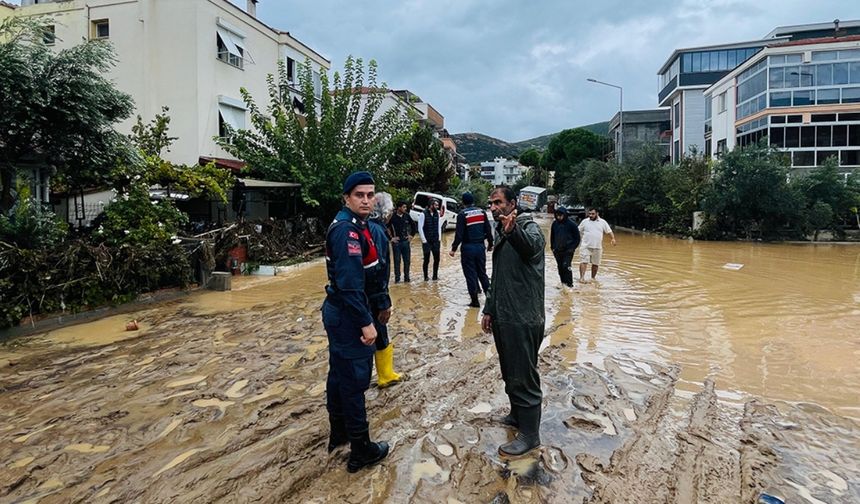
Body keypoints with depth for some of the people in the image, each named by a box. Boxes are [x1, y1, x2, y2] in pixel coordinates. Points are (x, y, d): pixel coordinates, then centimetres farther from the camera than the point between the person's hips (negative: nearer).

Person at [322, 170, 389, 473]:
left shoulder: (353, 225, 10)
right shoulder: (347, 230, -21)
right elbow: (349, 283, -27)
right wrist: (365, 322, -24)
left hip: (338, 312, 10)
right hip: (348, 316, -10)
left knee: (340, 374, 20)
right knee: (354, 380, 1)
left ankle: (339, 433, 37)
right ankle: (361, 450, 14)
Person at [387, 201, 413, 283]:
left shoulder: (407, 216, 3)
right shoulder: (393, 217, -10)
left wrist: (411, 235, 13)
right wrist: (391, 237, -7)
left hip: (405, 241, 4)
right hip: (396, 242, -4)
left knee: (407, 260, 6)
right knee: (397, 261, 3)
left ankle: (406, 277, 17)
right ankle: (397, 278, 11)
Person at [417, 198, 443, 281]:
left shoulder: (437, 214, 6)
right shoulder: (423, 214, -10)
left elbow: (439, 226, 13)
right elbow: (420, 228, -10)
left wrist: (439, 238, 7)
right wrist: (424, 240, -11)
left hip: (436, 241, 5)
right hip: (427, 241, -5)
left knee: (437, 259, 5)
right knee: (427, 260, 1)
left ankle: (435, 276, 18)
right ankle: (426, 276, 15)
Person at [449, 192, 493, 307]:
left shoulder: (462, 214, -10)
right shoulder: (481, 212, 4)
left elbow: (459, 234, -15)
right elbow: (488, 230, 7)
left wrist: (454, 248, -10)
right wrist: (490, 244, 18)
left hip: (468, 248, -4)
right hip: (480, 246, 5)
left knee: (470, 274, 3)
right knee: (482, 272, 16)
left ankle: (475, 300, 7)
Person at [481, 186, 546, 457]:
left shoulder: (529, 228, -12)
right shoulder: (500, 234, 15)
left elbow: (532, 245, -39)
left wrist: (513, 230, -60)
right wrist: (489, 310, 20)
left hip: (523, 319, -9)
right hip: (502, 317, 9)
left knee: (523, 377, 0)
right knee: (510, 373, 20)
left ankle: (529, 434, 13)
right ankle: (518, 414, 39)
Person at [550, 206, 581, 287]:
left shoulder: (571, 224, -8)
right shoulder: (554, 224, 4)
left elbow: (577, 238, -2)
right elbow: (552, 237, 16)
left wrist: (572, 248, -8)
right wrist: (552, 247, 10)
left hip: (568, 251, -5)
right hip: (557, 251, 5)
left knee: (566, 266, -15)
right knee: (560, 268, 10)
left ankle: (569, 284, -7)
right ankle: (563, 283, 22)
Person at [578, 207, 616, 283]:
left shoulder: (602, 222, 8)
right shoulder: (584, 221, 6)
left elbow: (609, 231, 9)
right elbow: (578, 231, 11)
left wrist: (613, 239, -7)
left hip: (597, 247, 2)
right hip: (585, 246, -2)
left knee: (596, 264, 9)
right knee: (583, 262, -12)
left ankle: (593, 278, 24)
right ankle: (582, 278, -14)